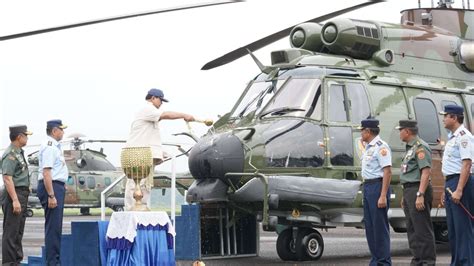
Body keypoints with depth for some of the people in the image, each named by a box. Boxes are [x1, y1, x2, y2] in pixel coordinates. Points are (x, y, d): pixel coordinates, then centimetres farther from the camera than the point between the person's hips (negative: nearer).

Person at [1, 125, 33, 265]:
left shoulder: (19, 152, 15)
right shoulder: (10, 154, -15)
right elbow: (7, 178, -22)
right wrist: (15, 200, -27)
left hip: (22, 195, 10)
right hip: (14, 194, -10)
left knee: (18, 231, 13)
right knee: (11, 232, -8)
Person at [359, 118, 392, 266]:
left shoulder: (380, 146, -13)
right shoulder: (368, 147, 17)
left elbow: (387, 172, -19)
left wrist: (383, 196, -23)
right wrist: (366, 190, 13)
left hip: (377, 186, -10)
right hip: (367, 187, 10)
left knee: (380, 226, -6)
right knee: (370, 226, 11)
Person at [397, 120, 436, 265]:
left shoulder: (420, 147, -12)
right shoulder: (410, 148, 19)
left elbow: (426, 172, -20)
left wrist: (420, 195, -25)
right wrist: (405, 196, 23)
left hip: (418, 190, -10)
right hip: (409, 191, 10)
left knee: (422, 229, -8)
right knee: (412, 228, 11)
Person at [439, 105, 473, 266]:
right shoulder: (452, 137, 18)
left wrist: (459, 190, -24)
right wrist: (447, 190, 21)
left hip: (460, 182, -10)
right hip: (450, 182, 10)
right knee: (452, 228, 13)